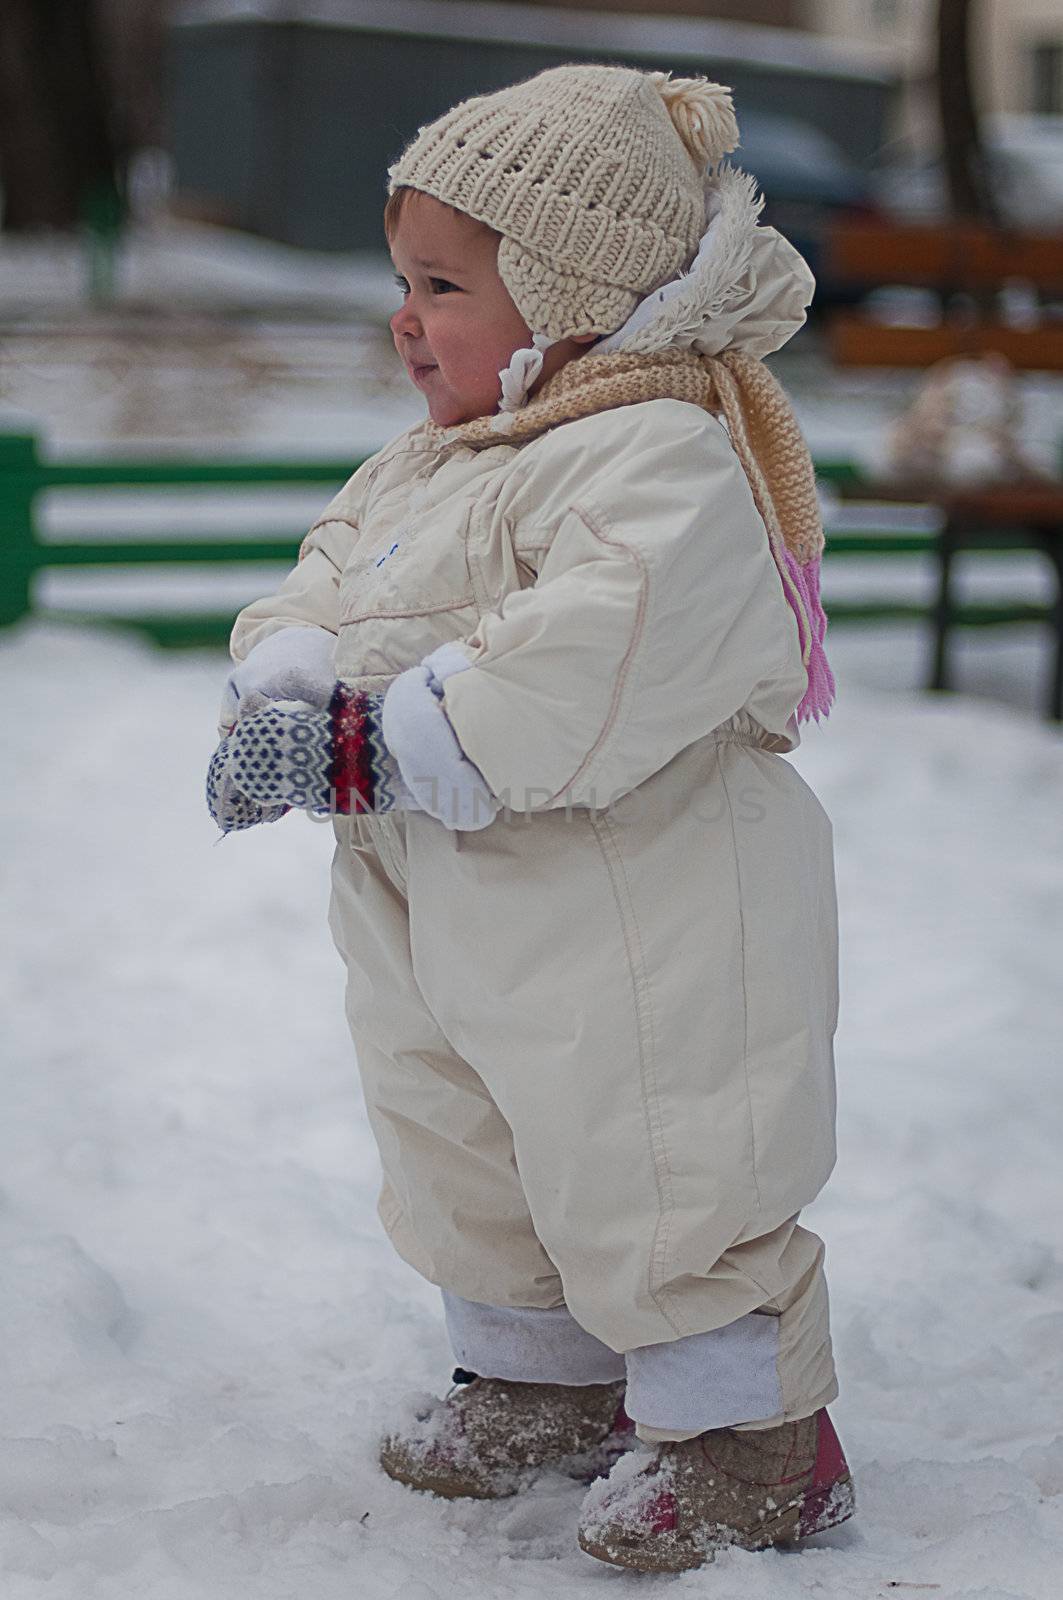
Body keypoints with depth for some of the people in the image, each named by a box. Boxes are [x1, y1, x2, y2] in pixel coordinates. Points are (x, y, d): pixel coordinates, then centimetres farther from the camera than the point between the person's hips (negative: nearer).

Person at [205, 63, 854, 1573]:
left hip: (638, 925, -10)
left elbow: (597, 661, -35)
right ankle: (539, 1372, 42)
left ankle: (749, 1437, 17)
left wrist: (381, 748, -32)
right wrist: (287, 691, -10)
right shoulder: (428, 462, 12)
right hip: (449, 926, 10)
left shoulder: (658, 457, -22)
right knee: (462, 1167, 22)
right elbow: (327, 581, 14)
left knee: (655, 1189, -1)